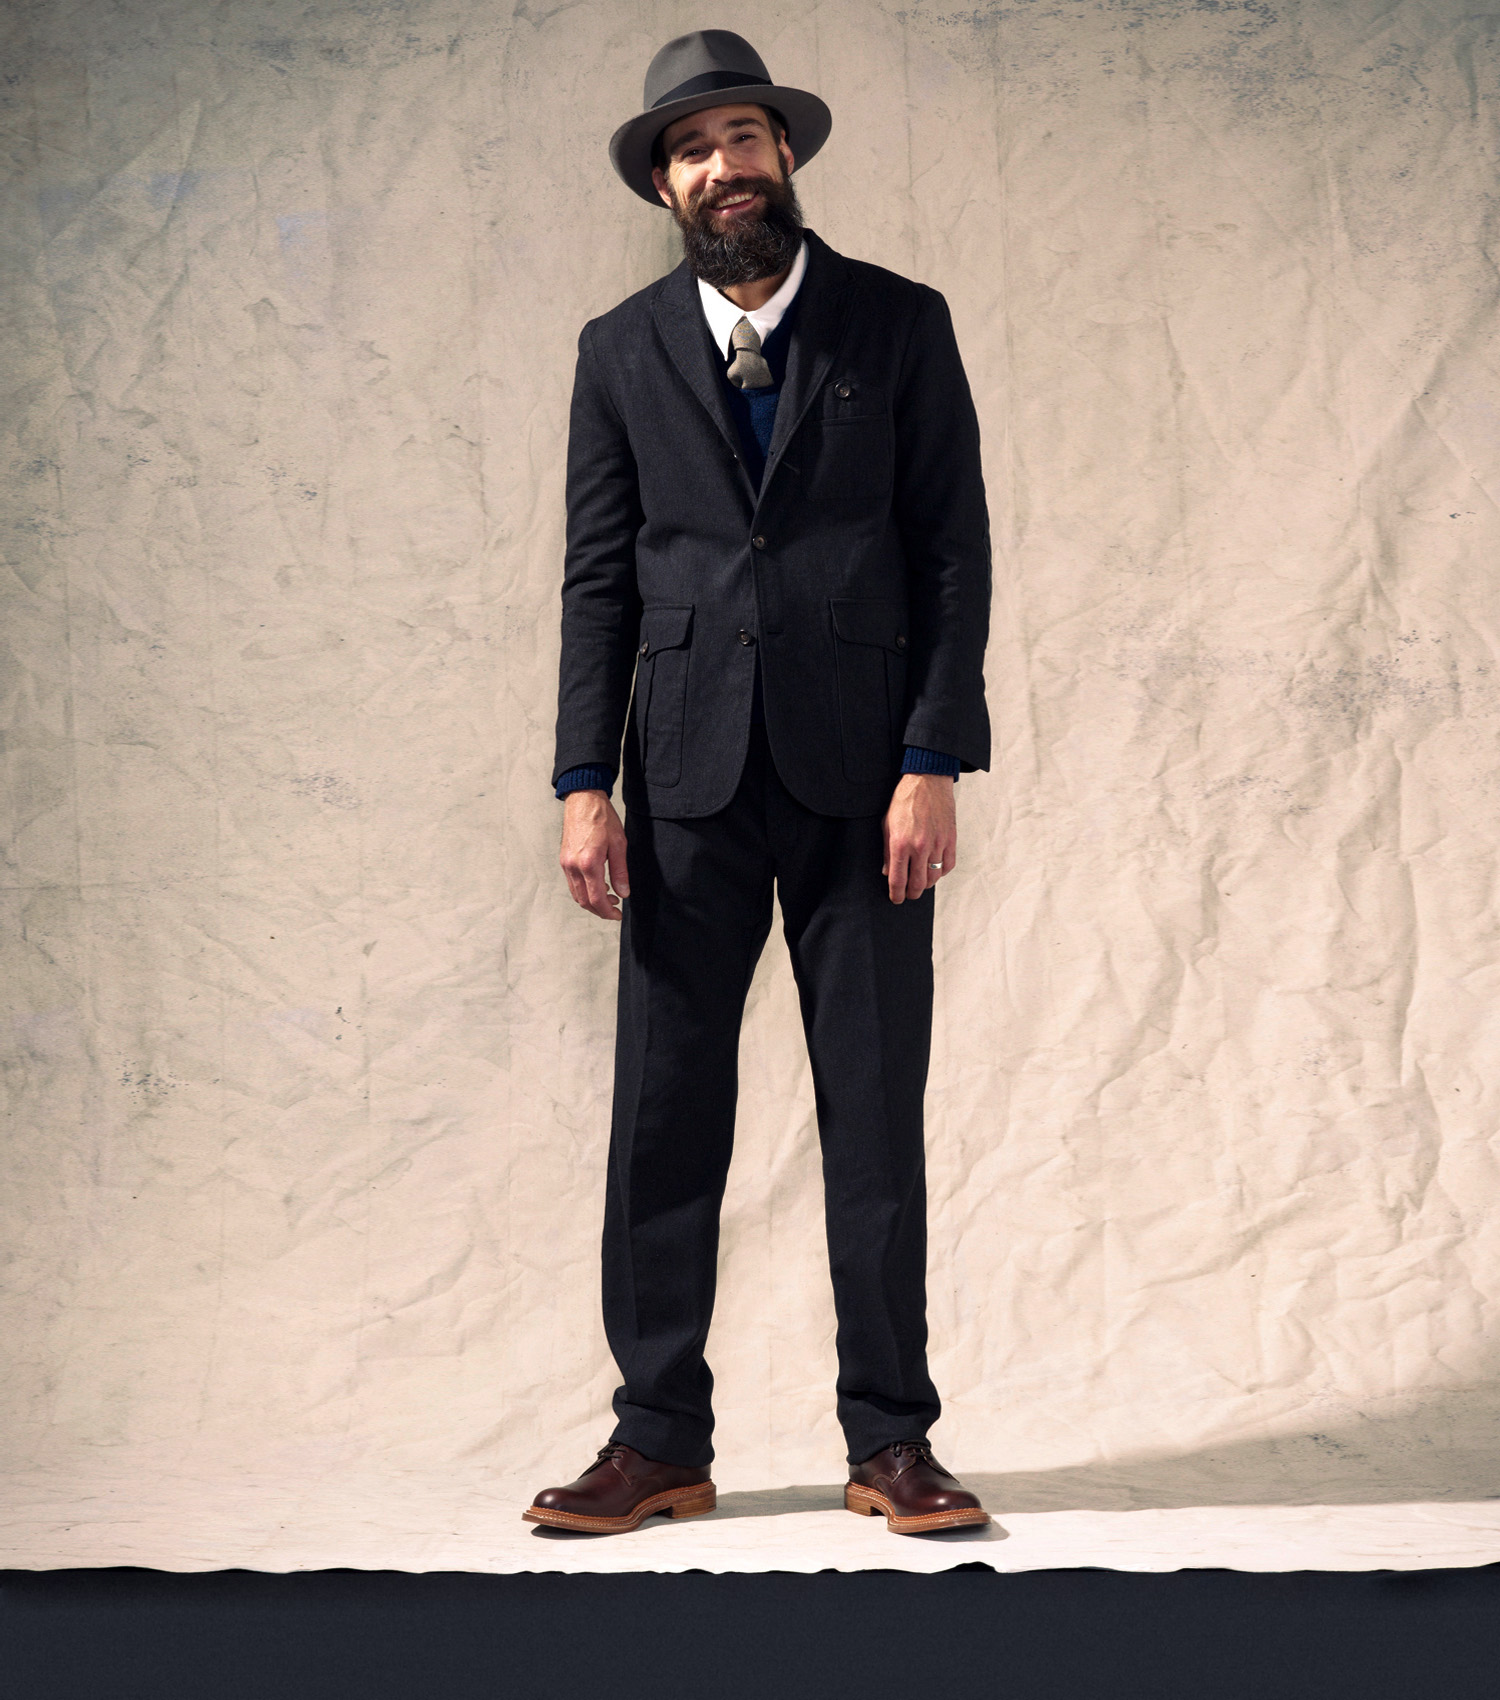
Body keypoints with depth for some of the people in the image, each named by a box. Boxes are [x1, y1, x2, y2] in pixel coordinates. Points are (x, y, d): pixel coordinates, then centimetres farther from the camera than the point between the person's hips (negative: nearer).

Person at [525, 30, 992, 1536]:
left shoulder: (901, 326, 6)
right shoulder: (622, 350, 11)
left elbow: (954, 551, 2)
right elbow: (598, 577, 8)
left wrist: (932, 762, -8)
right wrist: (585, 782, -1)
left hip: (861, 775, -1)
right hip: (689, 781, 2)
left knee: (877, 1113, 3)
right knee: (665, 1115, 2)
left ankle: (889, 1441, 13)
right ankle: (660, 1441, 13)